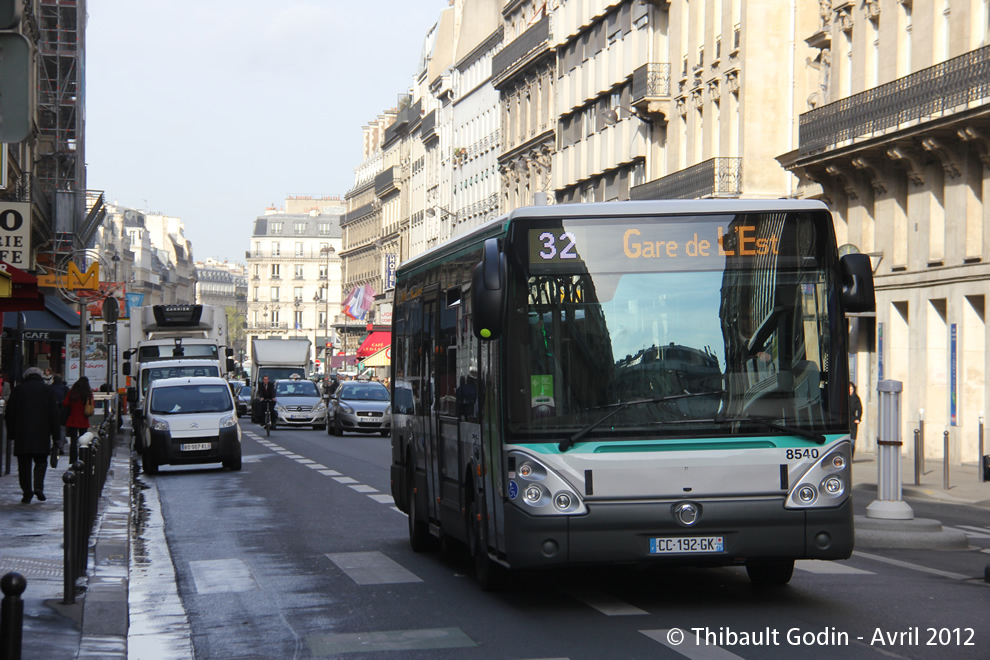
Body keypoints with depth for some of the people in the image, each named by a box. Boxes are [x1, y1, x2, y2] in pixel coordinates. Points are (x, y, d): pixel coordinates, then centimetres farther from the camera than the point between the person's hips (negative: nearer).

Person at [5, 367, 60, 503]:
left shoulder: (18, 390, 5)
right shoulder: (47, 391, 4)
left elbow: (10, 413, 7)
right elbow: (54, 414, 3)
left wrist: (11, 433, 13)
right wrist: (55, 436, 6)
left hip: (22, 434, 0)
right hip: (42, 434, 0)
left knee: (24, 464, 4)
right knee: (41, 462, 9)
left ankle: (27, 492, 0)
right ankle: (38, 486, -11)